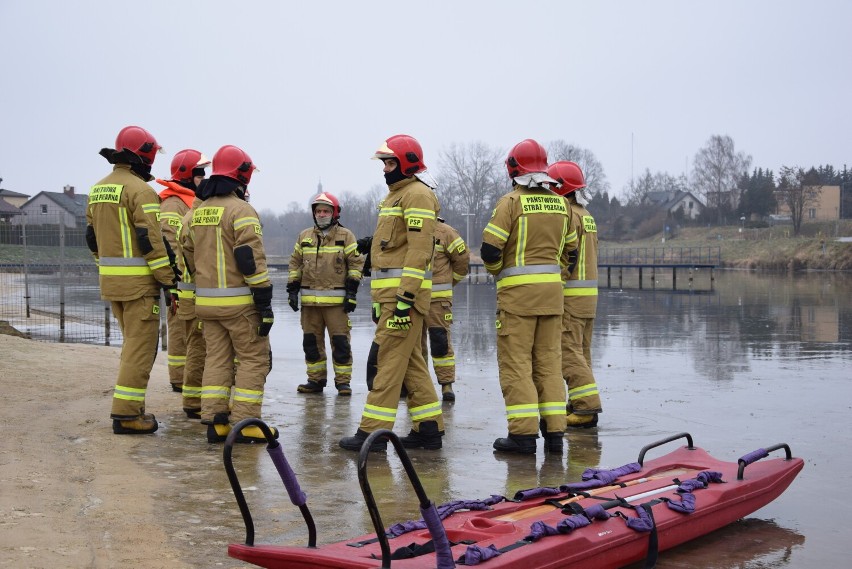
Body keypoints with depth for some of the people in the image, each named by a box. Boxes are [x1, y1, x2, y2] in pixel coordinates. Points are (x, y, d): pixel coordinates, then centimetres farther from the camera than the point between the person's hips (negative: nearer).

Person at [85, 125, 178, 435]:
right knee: (141, 347, -3)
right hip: (138, 282, -9)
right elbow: (150, 241, -18)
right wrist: (168, 281, -14)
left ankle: (131, 408, 21)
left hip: (110, 279, 9)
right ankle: (126, 414, -2)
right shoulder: (141, 191, -14)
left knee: (133, 342, 19)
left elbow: (93, 239, 17)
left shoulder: (98, 189, 13)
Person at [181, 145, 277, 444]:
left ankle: (215, 421, 10)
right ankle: (244, 423, -1)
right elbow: (251, 259, -18)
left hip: (206, 301, 7)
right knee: (254, 358, 1)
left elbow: (190, 257, 18)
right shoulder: (240, 210, -13)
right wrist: (265, 301, -16)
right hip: (238, 301, -7)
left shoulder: (197, 212, 13)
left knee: (217, 358, 12)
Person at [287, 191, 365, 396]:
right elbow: (295, 264, 17)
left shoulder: (346, 236, 2)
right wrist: (292, 290, 10)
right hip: (309, 301, 4)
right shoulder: (304, 237, 13)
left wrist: (351, 292, -7)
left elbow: (356, 263, 0)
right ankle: (316, 380, 19)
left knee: (340, 341, -4)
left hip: (336, 300, -4)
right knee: (311, 341, 9)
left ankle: (343, 381, 5)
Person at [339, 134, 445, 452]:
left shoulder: (417, 194, -10)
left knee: (386, 361, -9)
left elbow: (419, 249, -20)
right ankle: (429, 428, 17)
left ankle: (373, 432, -5)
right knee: (411, 363, 11)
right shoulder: (396, 194, 22)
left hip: (403, 292, -10)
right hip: (391, 293, 10)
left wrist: (405, 296, -25)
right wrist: (380, 299, 24)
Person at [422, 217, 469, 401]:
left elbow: (463, 260, 1)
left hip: (437, 298, -5)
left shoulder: (445, 232, -4)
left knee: (440, 341, -7)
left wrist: (447, 283, 8)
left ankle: (447, 384, -1)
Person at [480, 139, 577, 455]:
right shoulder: (560, 204, 10)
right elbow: (569, 249, 17)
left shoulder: (511, 201, -9)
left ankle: (523, 433, -5)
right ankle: (554, 431, 10)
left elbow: (490, 249, -12)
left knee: (515, 361, -1)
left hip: (518, 290, -6)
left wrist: (497, 271, 7)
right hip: (552, 288, 6)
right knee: (548, 360, 11)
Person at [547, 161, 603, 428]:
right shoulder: (586, 215, 18)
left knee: (569, 353, -9)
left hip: (570, 293, -10)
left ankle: (587, 406, -13)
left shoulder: (565, 214, -12)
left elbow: (567, 255, -21)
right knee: (581, 351, 13)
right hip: (589, 292, 10)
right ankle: (580, 404, 17)